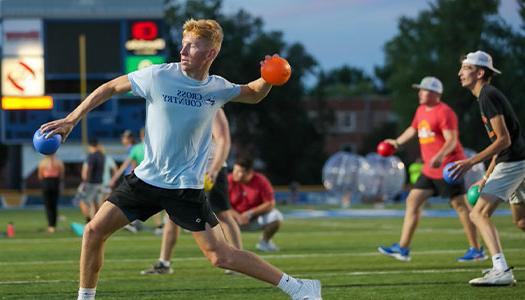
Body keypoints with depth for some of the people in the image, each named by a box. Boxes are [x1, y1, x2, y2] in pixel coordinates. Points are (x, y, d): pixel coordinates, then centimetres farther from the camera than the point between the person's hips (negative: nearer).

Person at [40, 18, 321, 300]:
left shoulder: (218, 88, -5)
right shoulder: (158, 76, -11)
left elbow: (254, 94, 17)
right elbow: (110, 88, 2)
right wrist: (71, 119, 1)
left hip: (186, 187, -2)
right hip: (145, 178, 2)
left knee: (221, 256, -9)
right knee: (94, 231, -6)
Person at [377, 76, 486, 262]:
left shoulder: (444, 112, -14)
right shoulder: (421, 110, 14)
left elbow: (451, 140, -23)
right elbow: (413, 129, 34)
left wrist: (440, 156, -38)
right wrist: (397, 142, 43)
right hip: (430, 170, 9)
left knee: (460, 205, -6)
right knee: (413, 200, 5)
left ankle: (477, 250, -1)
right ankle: (403, 248, 5)